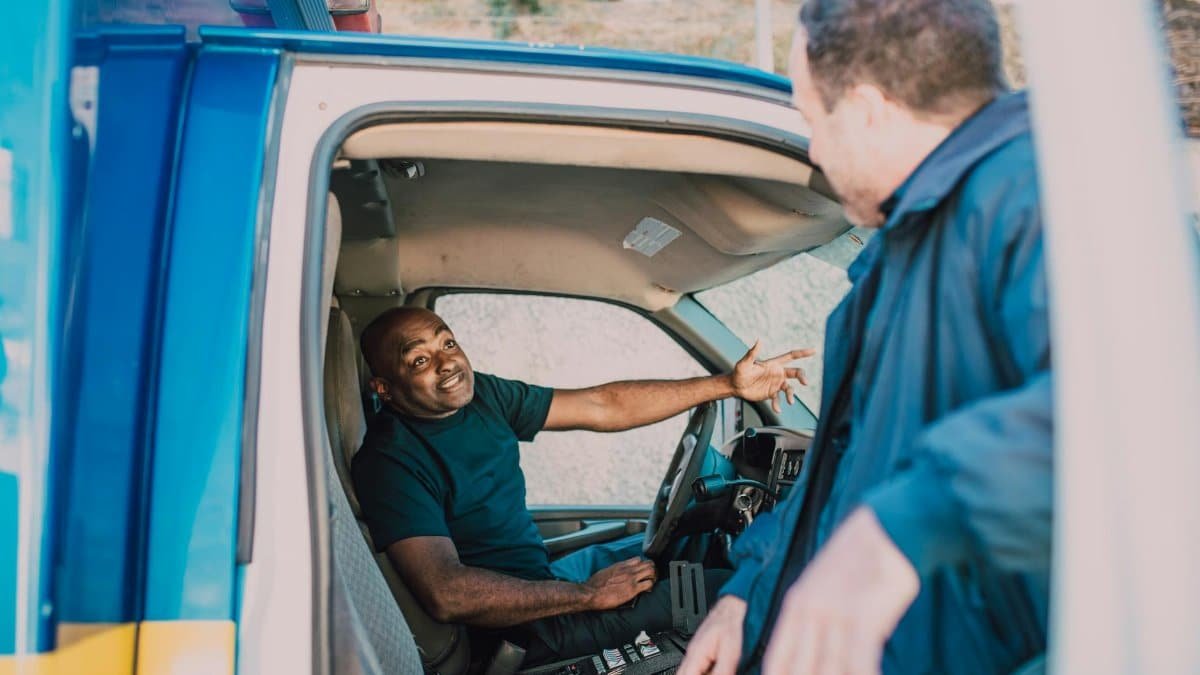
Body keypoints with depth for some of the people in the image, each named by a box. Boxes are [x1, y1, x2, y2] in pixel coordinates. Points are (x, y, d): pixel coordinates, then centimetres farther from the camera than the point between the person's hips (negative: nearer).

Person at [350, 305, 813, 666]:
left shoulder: (481, 395, 1)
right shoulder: (389, 460, -23)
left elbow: (604, 407, 4)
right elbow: (448, 594, -31)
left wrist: (728, 385, 0)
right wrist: (587, 594, -24)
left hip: (544, 577, 9)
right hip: (523, 629, -9)